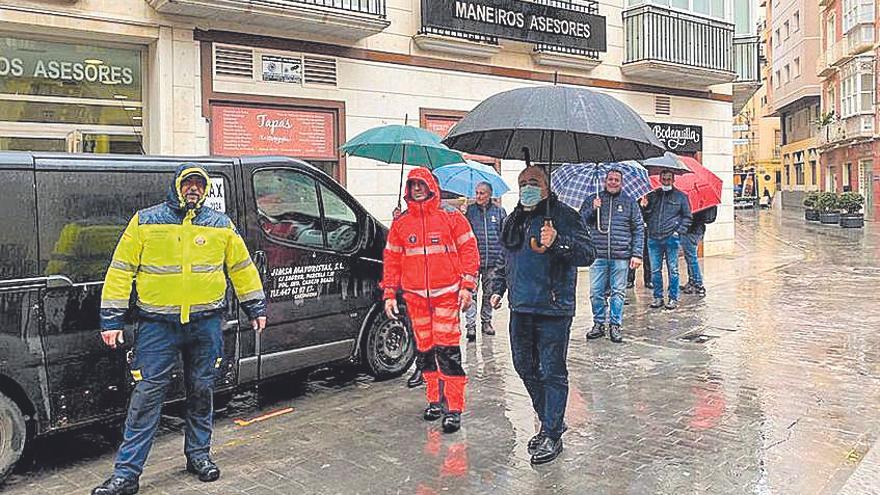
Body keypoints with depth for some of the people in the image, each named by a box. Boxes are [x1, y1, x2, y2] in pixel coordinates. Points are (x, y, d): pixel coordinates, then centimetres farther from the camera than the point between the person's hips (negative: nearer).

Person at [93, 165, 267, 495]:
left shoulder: (220, 225, 8)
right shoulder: (145, 221, 1)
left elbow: (241, 267, 15)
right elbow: (121, 270, 1)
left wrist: (256, 308, 15)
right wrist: (111, 319, -3)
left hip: (206, 323, 2)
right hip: (158, 325, -2)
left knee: (201, 391, 11)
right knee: (146, 395, -2)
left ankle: (198, 454, 29)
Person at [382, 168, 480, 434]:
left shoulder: (451, 219, 2)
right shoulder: (400, 224, 10)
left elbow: (469, 250, 1)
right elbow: (392, 260, 13)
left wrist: (467, 286, -6)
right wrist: (389, 294, 9)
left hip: (446, 295, -4)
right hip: (415, 297, 4)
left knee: (447, 350, -8)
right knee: (425, 350, 10)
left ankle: (454, 408, -3)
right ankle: (435, 400, 24)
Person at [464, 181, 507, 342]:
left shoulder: (499, 211, 7)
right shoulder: (469, 210, 4)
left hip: (493, 262, 2)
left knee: (489, 293, 12)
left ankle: (486, 322, 25)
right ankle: (470, 325, -4)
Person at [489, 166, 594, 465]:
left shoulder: (563, 216, -5)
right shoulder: (515, 220, 16)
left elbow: (588, 254, -14)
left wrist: (559, 242, -28)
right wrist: (498, 288, 23)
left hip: (553, 309, -7)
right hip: (520, 308, 7)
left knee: (552, 372, -1)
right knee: (524, 367, 13)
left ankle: (552, 435, 9)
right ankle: (550, 422, 29)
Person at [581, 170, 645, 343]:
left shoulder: (630, 202, 9)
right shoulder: (593, 200, 11)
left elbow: (639, 229, 8)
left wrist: (637, 254, 0)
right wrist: (593, 209, -9)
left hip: (621, 257, -1)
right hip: (598, 256, 1)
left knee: (618, 292, 3)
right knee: (596, 292, 2)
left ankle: (615, 326, 13)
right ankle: (598, 324, 15)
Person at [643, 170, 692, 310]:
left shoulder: (680, 196, 6)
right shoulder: (652, 195, 12)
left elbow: (687, 217, 8)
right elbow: (645, 215, 16)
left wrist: (679, 231, -4)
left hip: (671, 238, -2)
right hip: (653, 238, 3)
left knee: (673, 270, 2)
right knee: (655, 270, 6)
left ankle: (673, 298, 9)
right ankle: (658, 297, 16)